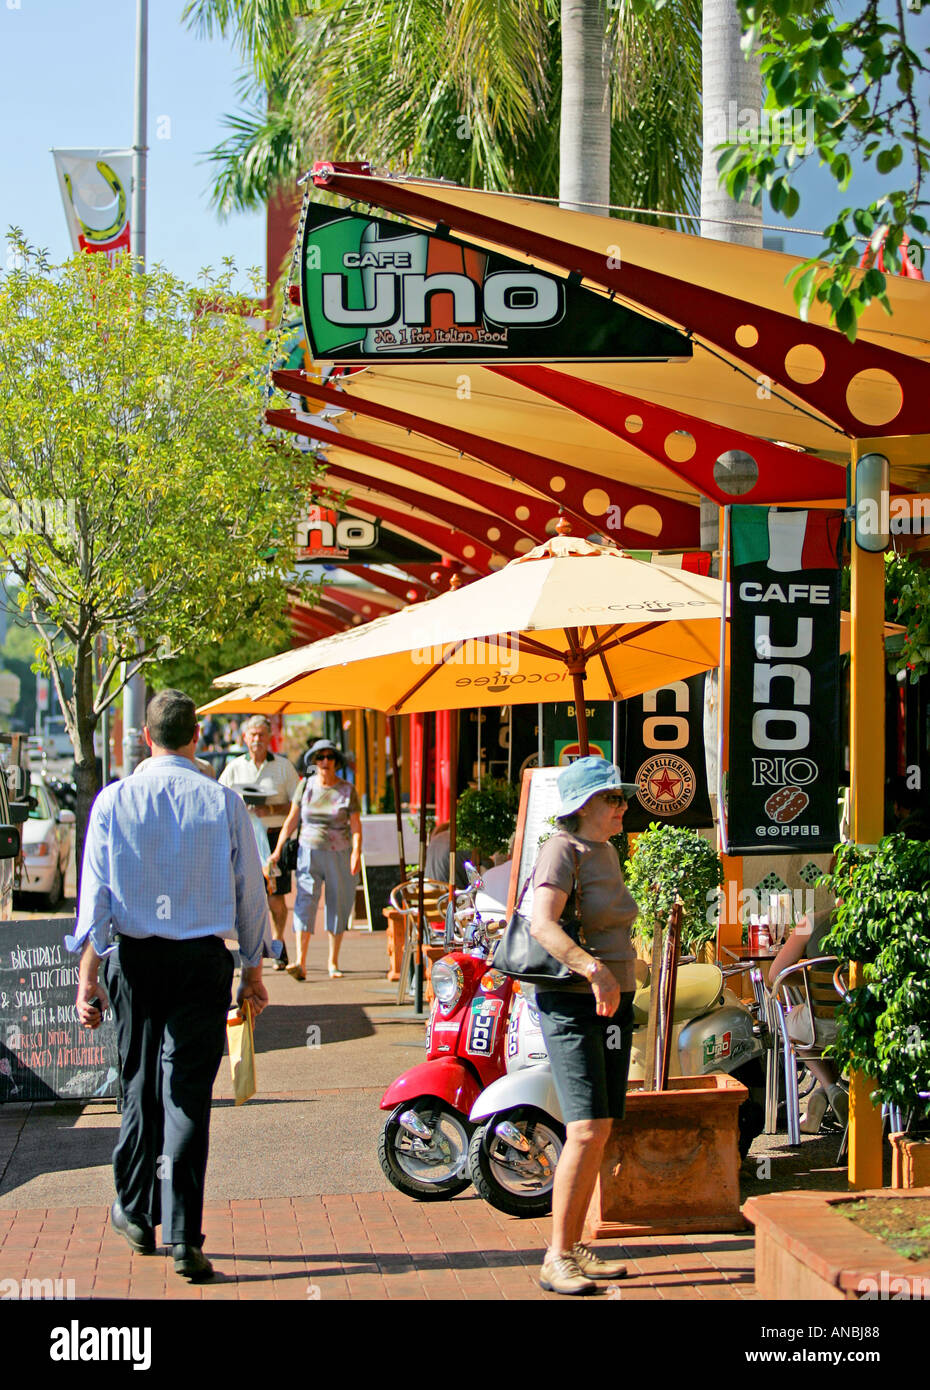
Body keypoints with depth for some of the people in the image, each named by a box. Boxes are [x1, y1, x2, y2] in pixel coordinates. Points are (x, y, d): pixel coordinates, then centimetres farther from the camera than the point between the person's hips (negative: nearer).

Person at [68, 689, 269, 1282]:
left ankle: (136, 1213, 30)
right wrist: (253, 972, 12)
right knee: (188, 1093, -1)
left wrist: (88, 976, -2)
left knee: (140, 1083, 16)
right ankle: (184, 1237, -5)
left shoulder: (114, 801, -2)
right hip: (204, 959, -1)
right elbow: (250, 893, 2)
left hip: (134, 956, 1)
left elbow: (95, 895, -4)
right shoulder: (223, 802, -2)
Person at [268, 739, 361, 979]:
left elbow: (355, 826, -2)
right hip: (310, 851, 0)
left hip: (339, 854, 0)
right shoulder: (305, 786, 4)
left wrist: (356, 853, -16)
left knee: (338, 905, 4)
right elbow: (291, 820, 9)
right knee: (305, 901, -12)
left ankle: (333, 963, 16)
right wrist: (278, 849, 4)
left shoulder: (347, 790, 0)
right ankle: (300, 962, -20)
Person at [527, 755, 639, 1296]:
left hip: (614, 1002, 9)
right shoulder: (562, 849, -12)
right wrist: (595, 972, -37)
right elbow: (543, 924, -27)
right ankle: (557, 1258, -10)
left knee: (600, 1131, 9)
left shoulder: (607, 852, 15)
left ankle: (575, 1247, 17)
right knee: (586, 1130, -16)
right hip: (573, 1004, -9)